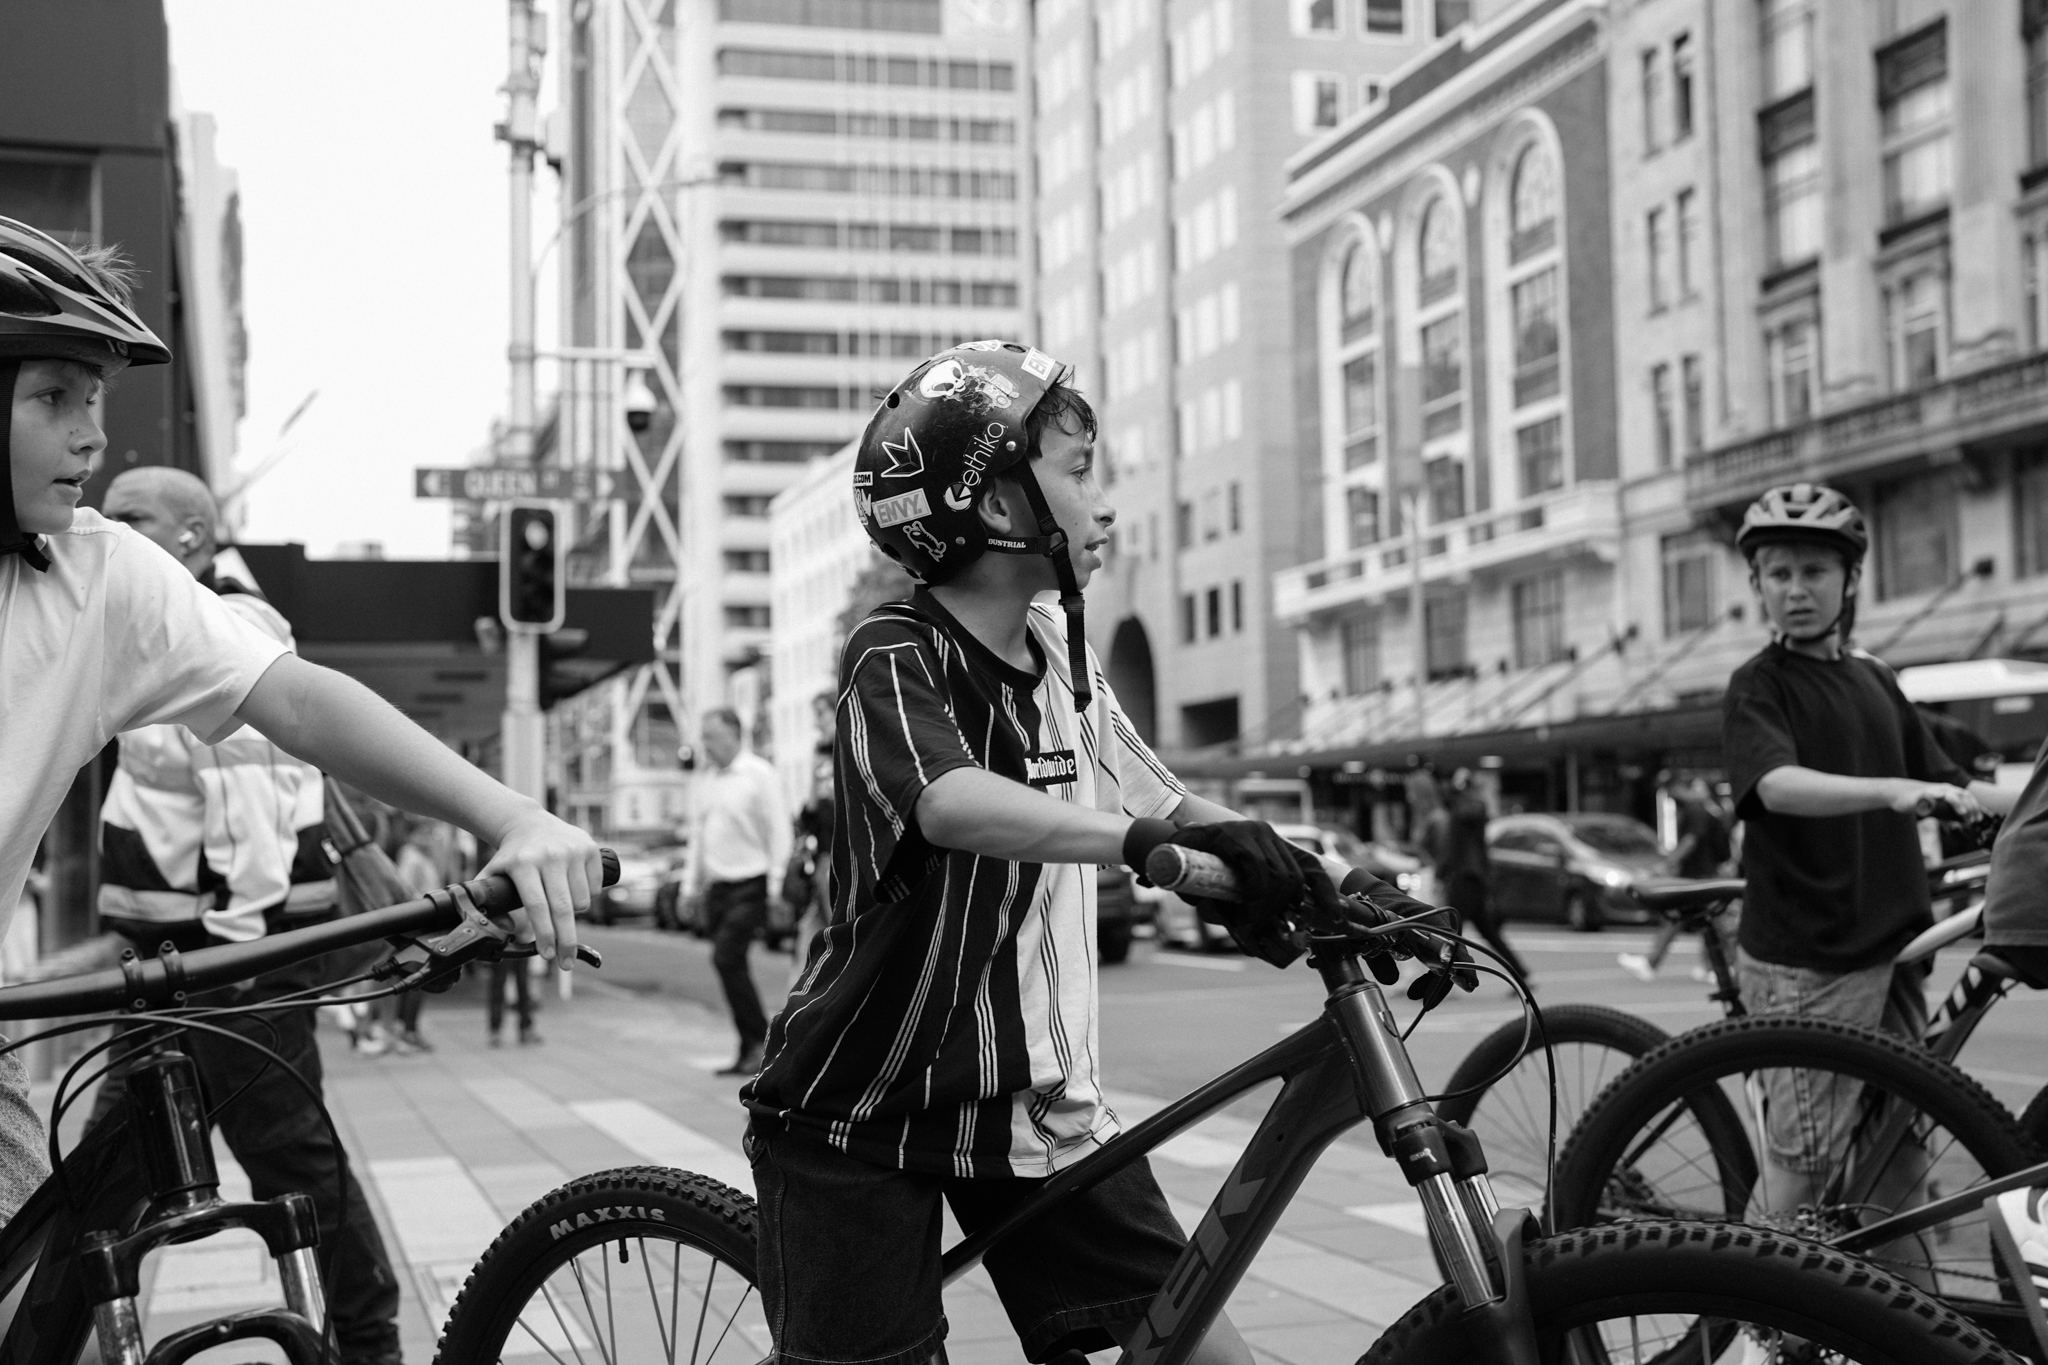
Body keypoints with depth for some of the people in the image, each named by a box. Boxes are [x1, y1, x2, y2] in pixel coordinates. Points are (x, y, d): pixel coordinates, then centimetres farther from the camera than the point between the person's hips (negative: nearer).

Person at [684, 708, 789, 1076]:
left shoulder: (760, 775, -7)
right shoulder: (707, 782, 15)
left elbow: (778, 833, -9)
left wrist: (776, 886, -13)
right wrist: (693, 884, 16)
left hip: (750, 885, -7)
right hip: (717, 886, 7)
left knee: (727, 957, -16)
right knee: (731, 965, 6)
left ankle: (760, 1038, -6)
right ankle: (750, 1051, 12)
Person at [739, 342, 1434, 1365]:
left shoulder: (1061, 653, 7)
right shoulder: (897, 655, -16)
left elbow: (1160, 800, 11)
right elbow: (952, 805, -36)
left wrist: (1325, 891, -3)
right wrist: (1148, 841, -50)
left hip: (1037, 1101, 6)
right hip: (865, 1113, -6)